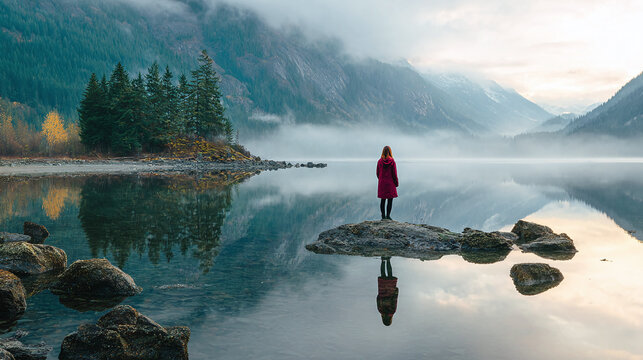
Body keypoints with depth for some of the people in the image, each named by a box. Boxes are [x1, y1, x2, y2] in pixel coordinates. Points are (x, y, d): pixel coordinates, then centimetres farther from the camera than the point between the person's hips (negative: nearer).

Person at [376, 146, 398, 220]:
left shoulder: (379, 161, -3)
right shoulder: (392, 161, -10)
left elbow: (377, 173, 4)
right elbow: (394, 174, -8)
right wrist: (396, 183, 3)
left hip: (382, 183, 3)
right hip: (390, 183, -3)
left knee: (382, 200, 9)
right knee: (390, 200, 4)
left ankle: (383, 216, 12)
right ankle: (388, 215, 2)